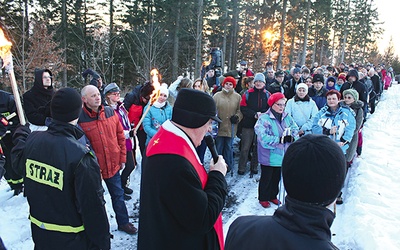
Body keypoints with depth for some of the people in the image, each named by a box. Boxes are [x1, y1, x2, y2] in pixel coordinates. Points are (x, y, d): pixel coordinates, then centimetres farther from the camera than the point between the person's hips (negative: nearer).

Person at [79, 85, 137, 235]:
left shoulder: (110, 112, -1)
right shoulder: (79, 119, -14)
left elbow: (120, 136, 5)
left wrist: (122, 158, 5)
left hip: (113, 164, 4)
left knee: (118, 195, 18)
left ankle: (123, 222, 37)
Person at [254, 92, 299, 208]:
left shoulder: (287, 117, 4)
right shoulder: (264, 119, -17)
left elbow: (296, 129, 1)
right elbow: (263, 138, -25)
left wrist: (291, 137, -20)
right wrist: (280, 139, -23)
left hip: (282, 155, 6)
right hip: (269, 156, -6)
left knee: (276, 177, 20)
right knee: (266, 178, 9)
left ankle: (273, 196, 38)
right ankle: (263, 198, 27)